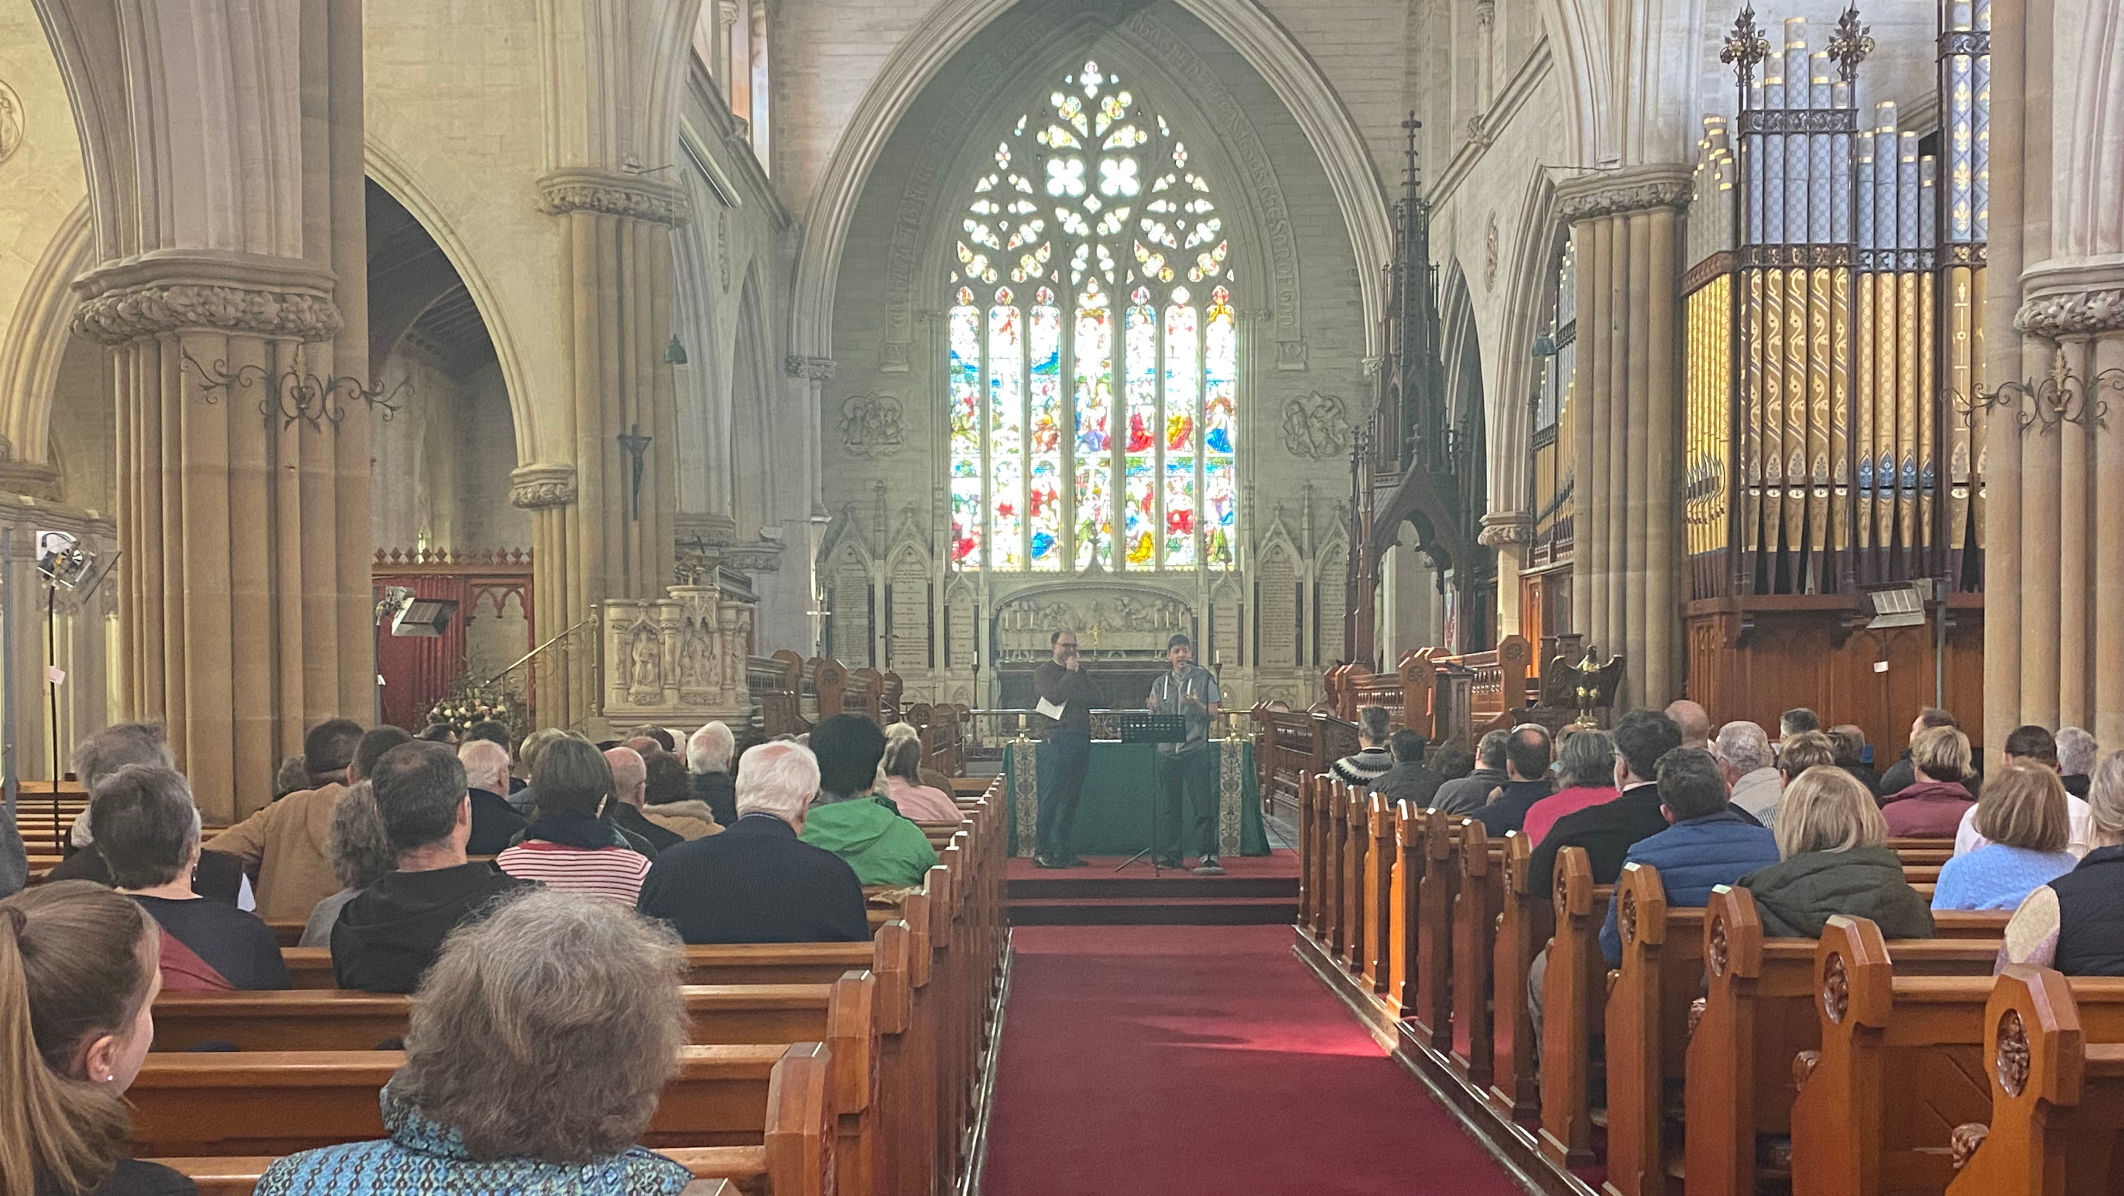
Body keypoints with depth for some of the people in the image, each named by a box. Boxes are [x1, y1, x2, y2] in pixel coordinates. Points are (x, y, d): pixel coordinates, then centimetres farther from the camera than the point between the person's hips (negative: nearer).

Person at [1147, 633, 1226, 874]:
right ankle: (1170, 854, 11)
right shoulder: (1160, 683, 14)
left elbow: (1213, 715, 2)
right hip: (1166, 751, 3)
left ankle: (1207, 855, -4)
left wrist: (1196, 704, -16)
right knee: (1168, 805, 4)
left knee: (1203, 804, -7)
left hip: (1196, 750, -3)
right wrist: (1153, 709, -7)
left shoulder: (1204, 678, 5)